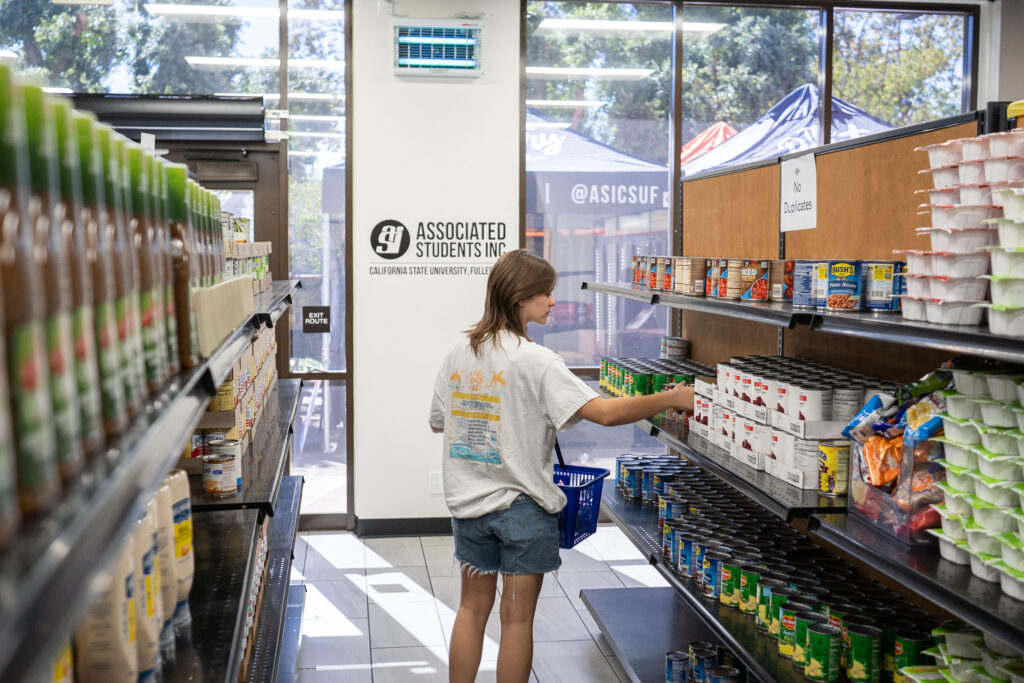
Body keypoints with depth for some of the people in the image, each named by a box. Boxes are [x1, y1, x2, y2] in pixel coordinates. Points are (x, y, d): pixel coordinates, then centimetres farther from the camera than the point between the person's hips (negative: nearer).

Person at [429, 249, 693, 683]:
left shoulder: (459, 353, 2)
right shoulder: (534, 360, -18)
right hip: (522, 504, -6)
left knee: (473, 606, 18)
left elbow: (439, 421, 12)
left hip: (468, 501, 6)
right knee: (518, 616, 6)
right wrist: (670, 399, -16)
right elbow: (603, 412, -25)